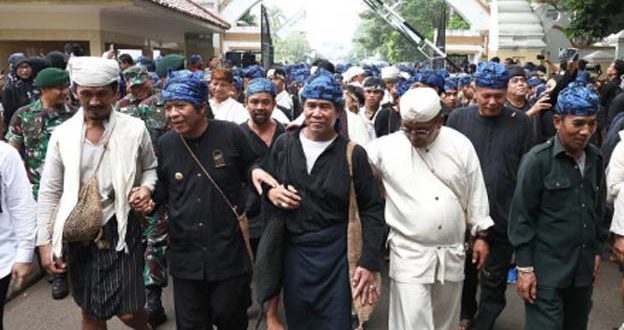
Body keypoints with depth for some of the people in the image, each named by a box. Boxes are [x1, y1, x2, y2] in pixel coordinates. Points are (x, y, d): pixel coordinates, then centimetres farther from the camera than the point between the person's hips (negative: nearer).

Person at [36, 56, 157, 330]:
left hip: (120, 229, -2)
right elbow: (49, 193, 2)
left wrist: (146, 188, -13)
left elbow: (150, 168, 9)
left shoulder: (134, 129, -6)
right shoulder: (61, 134, -2)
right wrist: (45, 242, 0)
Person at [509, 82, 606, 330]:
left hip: (584, 270, 6)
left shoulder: (595, 159, 6)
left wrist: (597, 250, 15)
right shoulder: (538, 160, -11)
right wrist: (524, 268, -12)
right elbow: (521, 217, -11)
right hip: (546, 271, -6)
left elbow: (599, 209, 16)